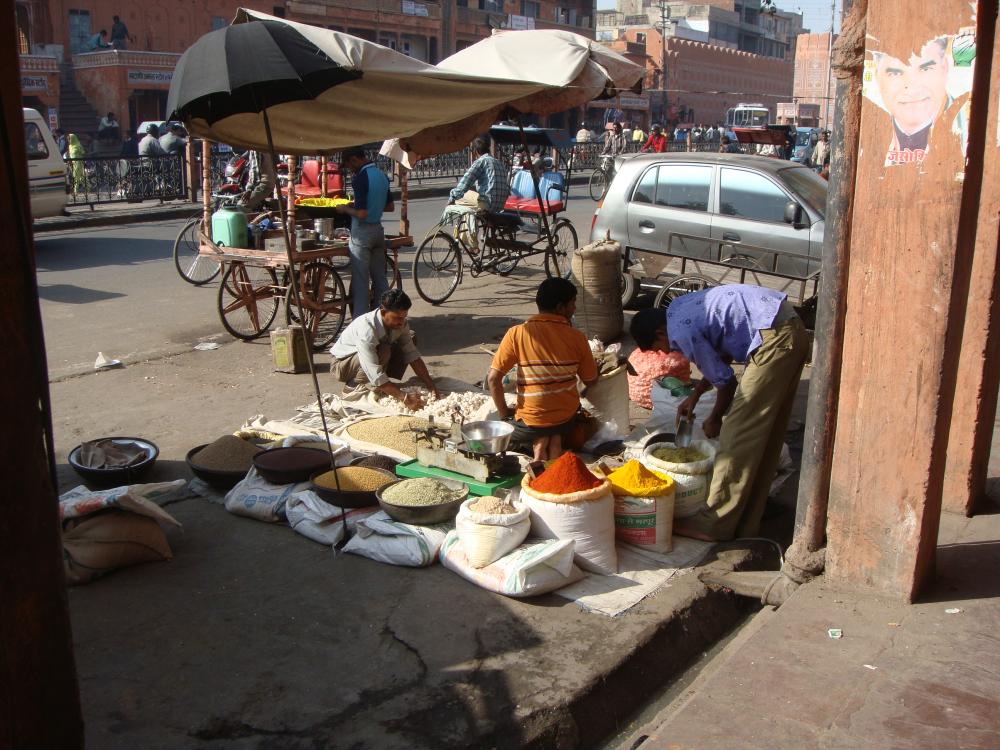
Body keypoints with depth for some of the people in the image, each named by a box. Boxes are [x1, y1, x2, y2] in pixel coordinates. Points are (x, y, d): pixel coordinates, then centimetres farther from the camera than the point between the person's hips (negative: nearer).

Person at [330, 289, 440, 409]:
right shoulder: (366, 328, -36)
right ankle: (354, 386, -12)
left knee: (410, 340, -9)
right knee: (383, 352, -34)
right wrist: (404, 397, -45)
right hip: (342, 365, -7)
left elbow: (412, 355, -14)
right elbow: (375, 375, -41)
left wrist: (431, 386, -24)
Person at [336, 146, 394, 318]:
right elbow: (390, 207, 15)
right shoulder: (382, 175, 7)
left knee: (360, 281, -1)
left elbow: (361, 213, -23)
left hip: (362, 232, -8)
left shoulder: (360, 178, -18)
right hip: (378, 230, 8)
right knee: (380, 278, 13)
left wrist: (345, 209, -6)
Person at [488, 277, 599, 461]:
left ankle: (540, 441, 2)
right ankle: (554, 441, 7)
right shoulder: (576, 337, -9)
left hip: (531, 423, -3)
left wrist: (504, 414, -1)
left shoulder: (517, 333, -13)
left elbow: (493, 379, -14)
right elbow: (591, 381, 3)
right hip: (567, 419, 4)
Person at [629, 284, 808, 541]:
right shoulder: (679, 309, 15)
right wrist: (695, 395, 25)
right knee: (767, 435, 13)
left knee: (738, 434, -5)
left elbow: (725, 381, -6)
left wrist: (715, 419, 11)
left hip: (775, 339, -10)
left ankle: (714, 525, 1)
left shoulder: (682, 332, -13)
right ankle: (745, 523, 21)